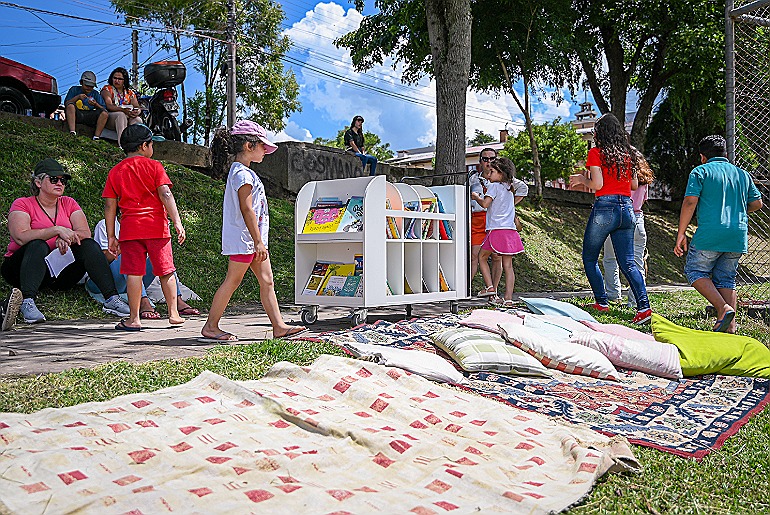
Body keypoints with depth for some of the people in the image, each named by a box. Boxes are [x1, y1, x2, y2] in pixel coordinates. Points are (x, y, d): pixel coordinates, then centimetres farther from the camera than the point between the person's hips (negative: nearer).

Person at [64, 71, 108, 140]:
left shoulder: (95, 94, 16)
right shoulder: (74, 89, 13)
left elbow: (104, 109, 5)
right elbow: (66, 103, 1)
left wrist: (96, 105, -16)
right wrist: (77, 97, -13)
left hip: (89, 117, 1)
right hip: (76, 115, -1)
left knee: (105, 114, -22)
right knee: (70, 105, -32)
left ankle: (96, 137, -30)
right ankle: (72, 132, -41)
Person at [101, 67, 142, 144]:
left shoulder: (130, 92, 18)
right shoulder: (107, 89, 5)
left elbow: (137, 107, 9)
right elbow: (109, 106, -11)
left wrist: (137, 112, -19)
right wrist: (123, 110, -29)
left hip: (127, 119, 4)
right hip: (110, 117, -3)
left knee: (138, 120, -27)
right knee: (121, 115, -35)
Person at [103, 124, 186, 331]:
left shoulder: (115, 172, 11)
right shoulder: (153, 166, 2)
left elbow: (110, 207, 8)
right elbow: (165, 195, -9)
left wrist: (111, 236, 12)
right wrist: (177, 222, -10)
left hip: (130, 228, 2)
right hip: (156, 227, -2)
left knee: (134, 273, 2)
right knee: (166, 271, 8)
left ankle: (134, 319, 4)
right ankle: (173, 314, 13)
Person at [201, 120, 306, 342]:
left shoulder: (241, 171, 17)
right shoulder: (243, 174, -15)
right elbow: (247, 210, -20)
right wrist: (258, 242, -21)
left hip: (252, 240, 10)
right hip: (244, 238, -10)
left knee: (267, 281, 8)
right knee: (232, 282, -3)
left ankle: (278, 326, 11)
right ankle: (210, 326, 7)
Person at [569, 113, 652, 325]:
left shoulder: (596, 152, -4)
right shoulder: (628, 154, 13)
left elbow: (597, 184, -13)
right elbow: (634, 185, 18)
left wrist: (582, 179, 6)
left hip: (605, 207, -6)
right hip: (627, 208, 6)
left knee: (589, 258, 12)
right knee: (627, 262, 5)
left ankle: (602, 302, 14)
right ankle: (644, 305, -8)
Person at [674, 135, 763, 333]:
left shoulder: (701, 171, 3)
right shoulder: (742, 174, 19)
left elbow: (690, 202, -8)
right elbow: (757, 203, 19)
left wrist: (681, 234, -7)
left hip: (710, 234, -5)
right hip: (738, 236, 5)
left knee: (695, 271, 9)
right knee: (725, 279, 12)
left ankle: (723, 308, -10)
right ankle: (730, 326, 5)